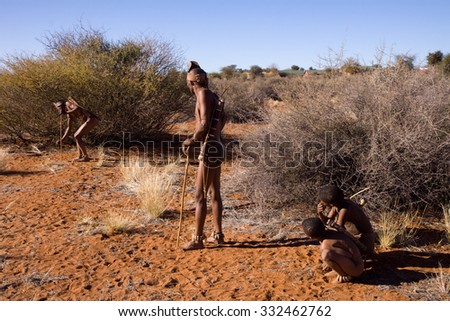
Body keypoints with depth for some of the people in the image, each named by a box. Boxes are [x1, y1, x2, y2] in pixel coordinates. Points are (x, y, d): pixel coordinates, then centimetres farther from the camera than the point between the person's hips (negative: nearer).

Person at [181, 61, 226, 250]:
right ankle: (218, 235, 25)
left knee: (200, 195, -4)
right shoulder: (213, 96, 13)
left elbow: (204, 123, -22)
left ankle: (197, 239, 3)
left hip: (210, 149, -9)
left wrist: (192, 140, -7)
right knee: (214, 193, 16)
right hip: (217, 147, 9)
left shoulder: (204, 94, -12)